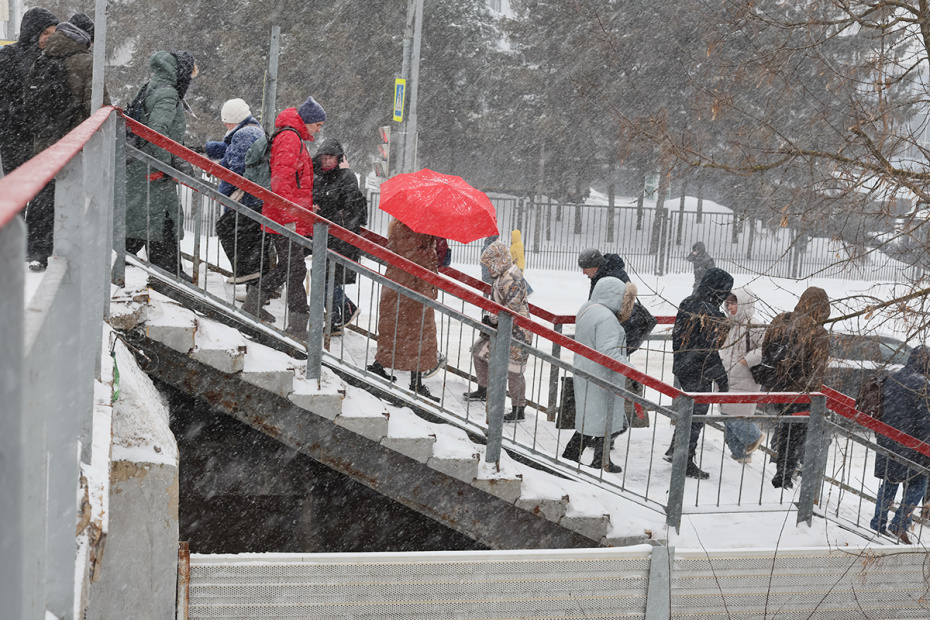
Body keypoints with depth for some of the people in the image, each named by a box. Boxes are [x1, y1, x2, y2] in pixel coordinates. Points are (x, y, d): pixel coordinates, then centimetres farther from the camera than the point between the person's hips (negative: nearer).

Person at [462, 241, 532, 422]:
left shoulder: (512, 279, -22)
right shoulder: (500, 276, 10)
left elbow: (511, 309, -25)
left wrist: (491, 320, -15)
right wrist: (489, 319, 6)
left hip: (516, 331, -11)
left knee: (513, 370, -6)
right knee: (479, 350, 19)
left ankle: (519, 410, 3)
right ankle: (483, 390, 34)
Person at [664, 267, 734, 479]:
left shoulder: (687, 303, 3)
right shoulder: (711, 315, -22)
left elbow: (677, 335, 12)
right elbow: (710, 351, -23)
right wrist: (722, 379, -15)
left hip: (681, 366, 8)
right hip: (699, 373, -8)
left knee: (688, 408, 24)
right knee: (696, 414, 3)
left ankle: (675, 449, 31)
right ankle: (686, 464, 11)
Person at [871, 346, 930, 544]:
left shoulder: (892, 379, 6)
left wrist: (881, 436, 23)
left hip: (888, 441, 7)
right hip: (910, 444, -7)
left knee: (889, 482, 18)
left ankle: (879, 522, 21)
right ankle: (899, 525, 1)